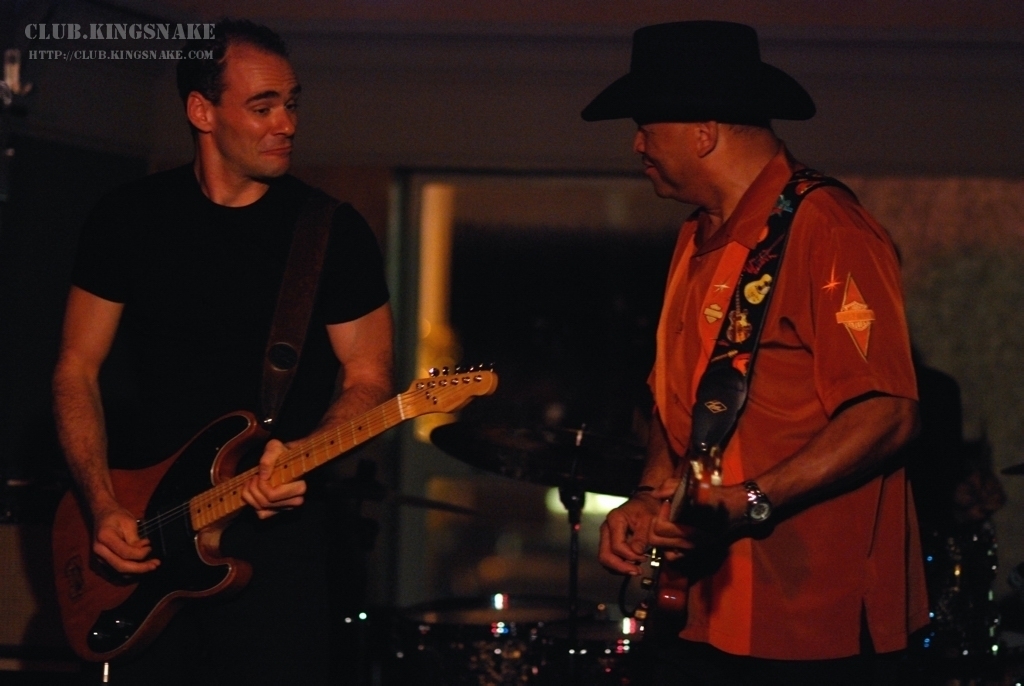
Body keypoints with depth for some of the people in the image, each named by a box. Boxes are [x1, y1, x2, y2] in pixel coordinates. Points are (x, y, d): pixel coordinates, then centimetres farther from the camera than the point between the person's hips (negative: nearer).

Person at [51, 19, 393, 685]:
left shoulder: (334, 231, -2)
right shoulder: (128, 218, 2)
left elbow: (368, 377, 2)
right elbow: (79, 368, 6)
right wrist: (104, 505, -6)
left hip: (278, 527, -1)